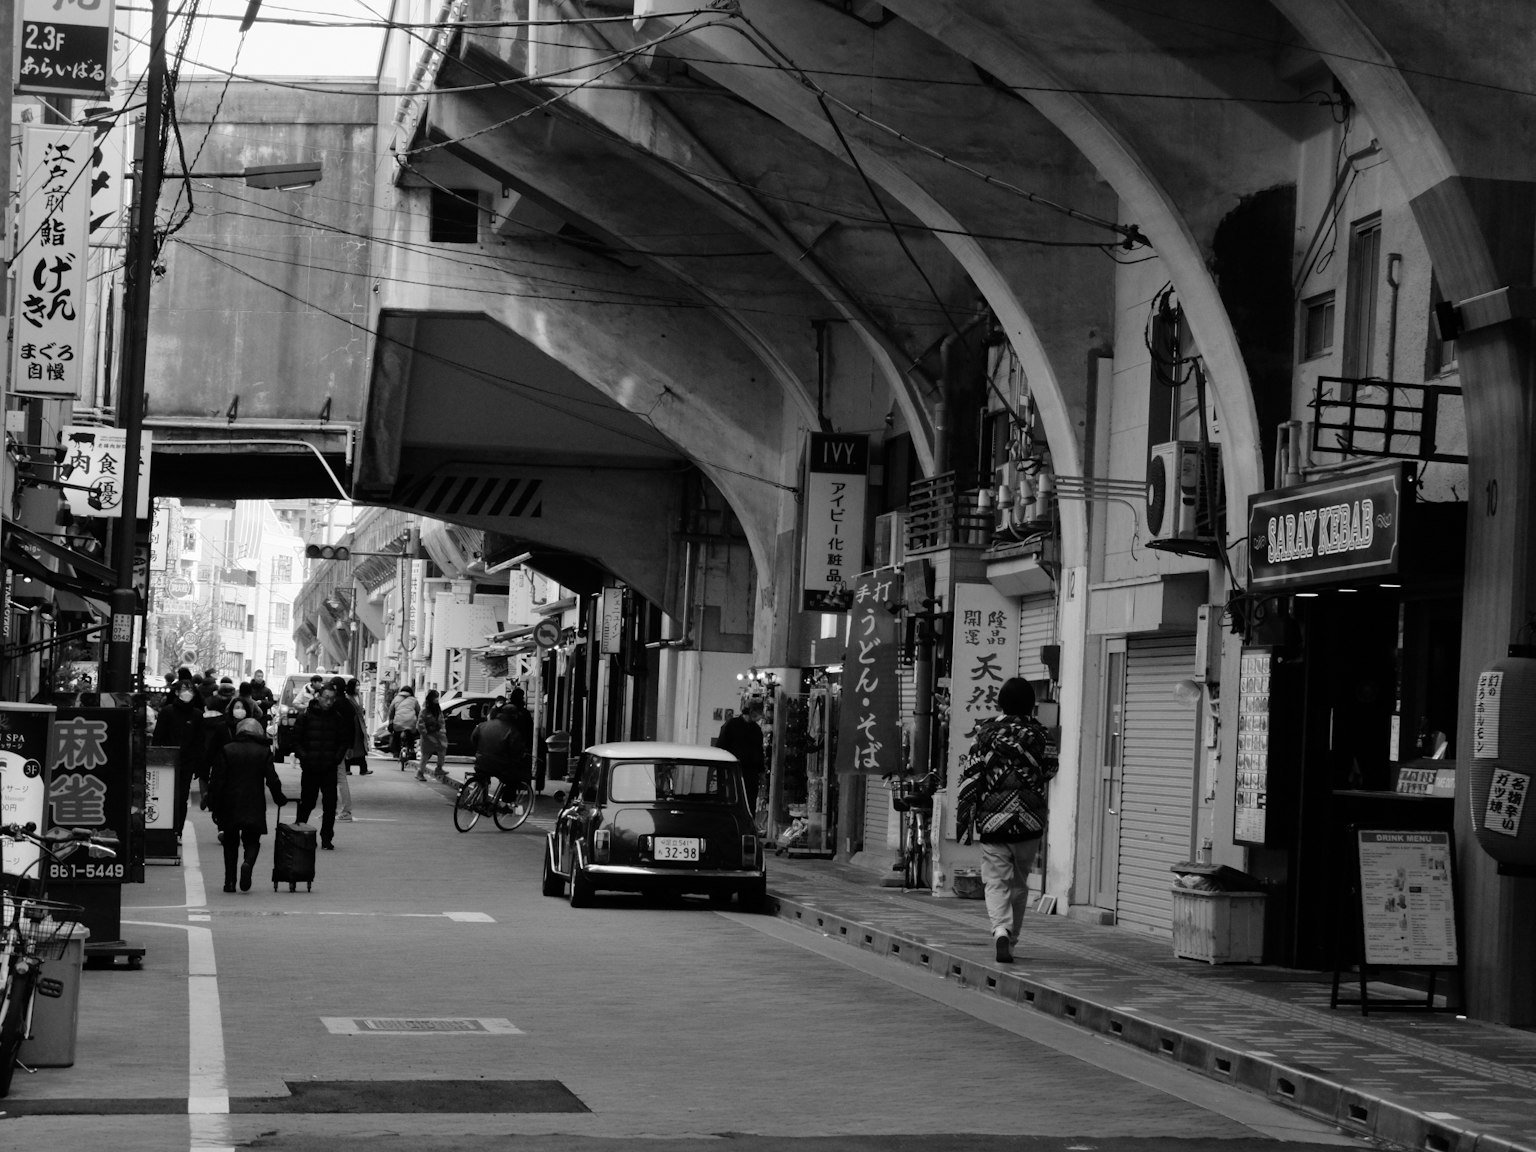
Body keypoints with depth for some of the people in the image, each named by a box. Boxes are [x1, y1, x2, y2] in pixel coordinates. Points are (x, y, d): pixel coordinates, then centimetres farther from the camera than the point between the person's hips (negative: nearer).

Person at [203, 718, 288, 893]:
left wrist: (212, 803, 1)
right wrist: (279, 798, 13)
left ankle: (230, 881, 7)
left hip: (230, 805, 0)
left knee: (230, 843, 12)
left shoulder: (226, 750, -1)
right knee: (252, 840, 9)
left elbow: (217, 780, -3)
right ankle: (248, 863, -23)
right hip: (254, 805, 0)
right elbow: (272, 780, -1)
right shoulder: (264, 752, -1)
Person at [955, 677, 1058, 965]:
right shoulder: (1038, 735, 1)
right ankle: (1012, 937, 23)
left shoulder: (986, 733, -1)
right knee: (1020, 882, 16)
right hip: (1030, 822, 1)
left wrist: (963, 820, 3)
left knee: (996, 881, -1)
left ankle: (1001, 932, -24)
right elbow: (1049, 772, 5)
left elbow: (970, 777, -2)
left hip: (993, 822, -1)